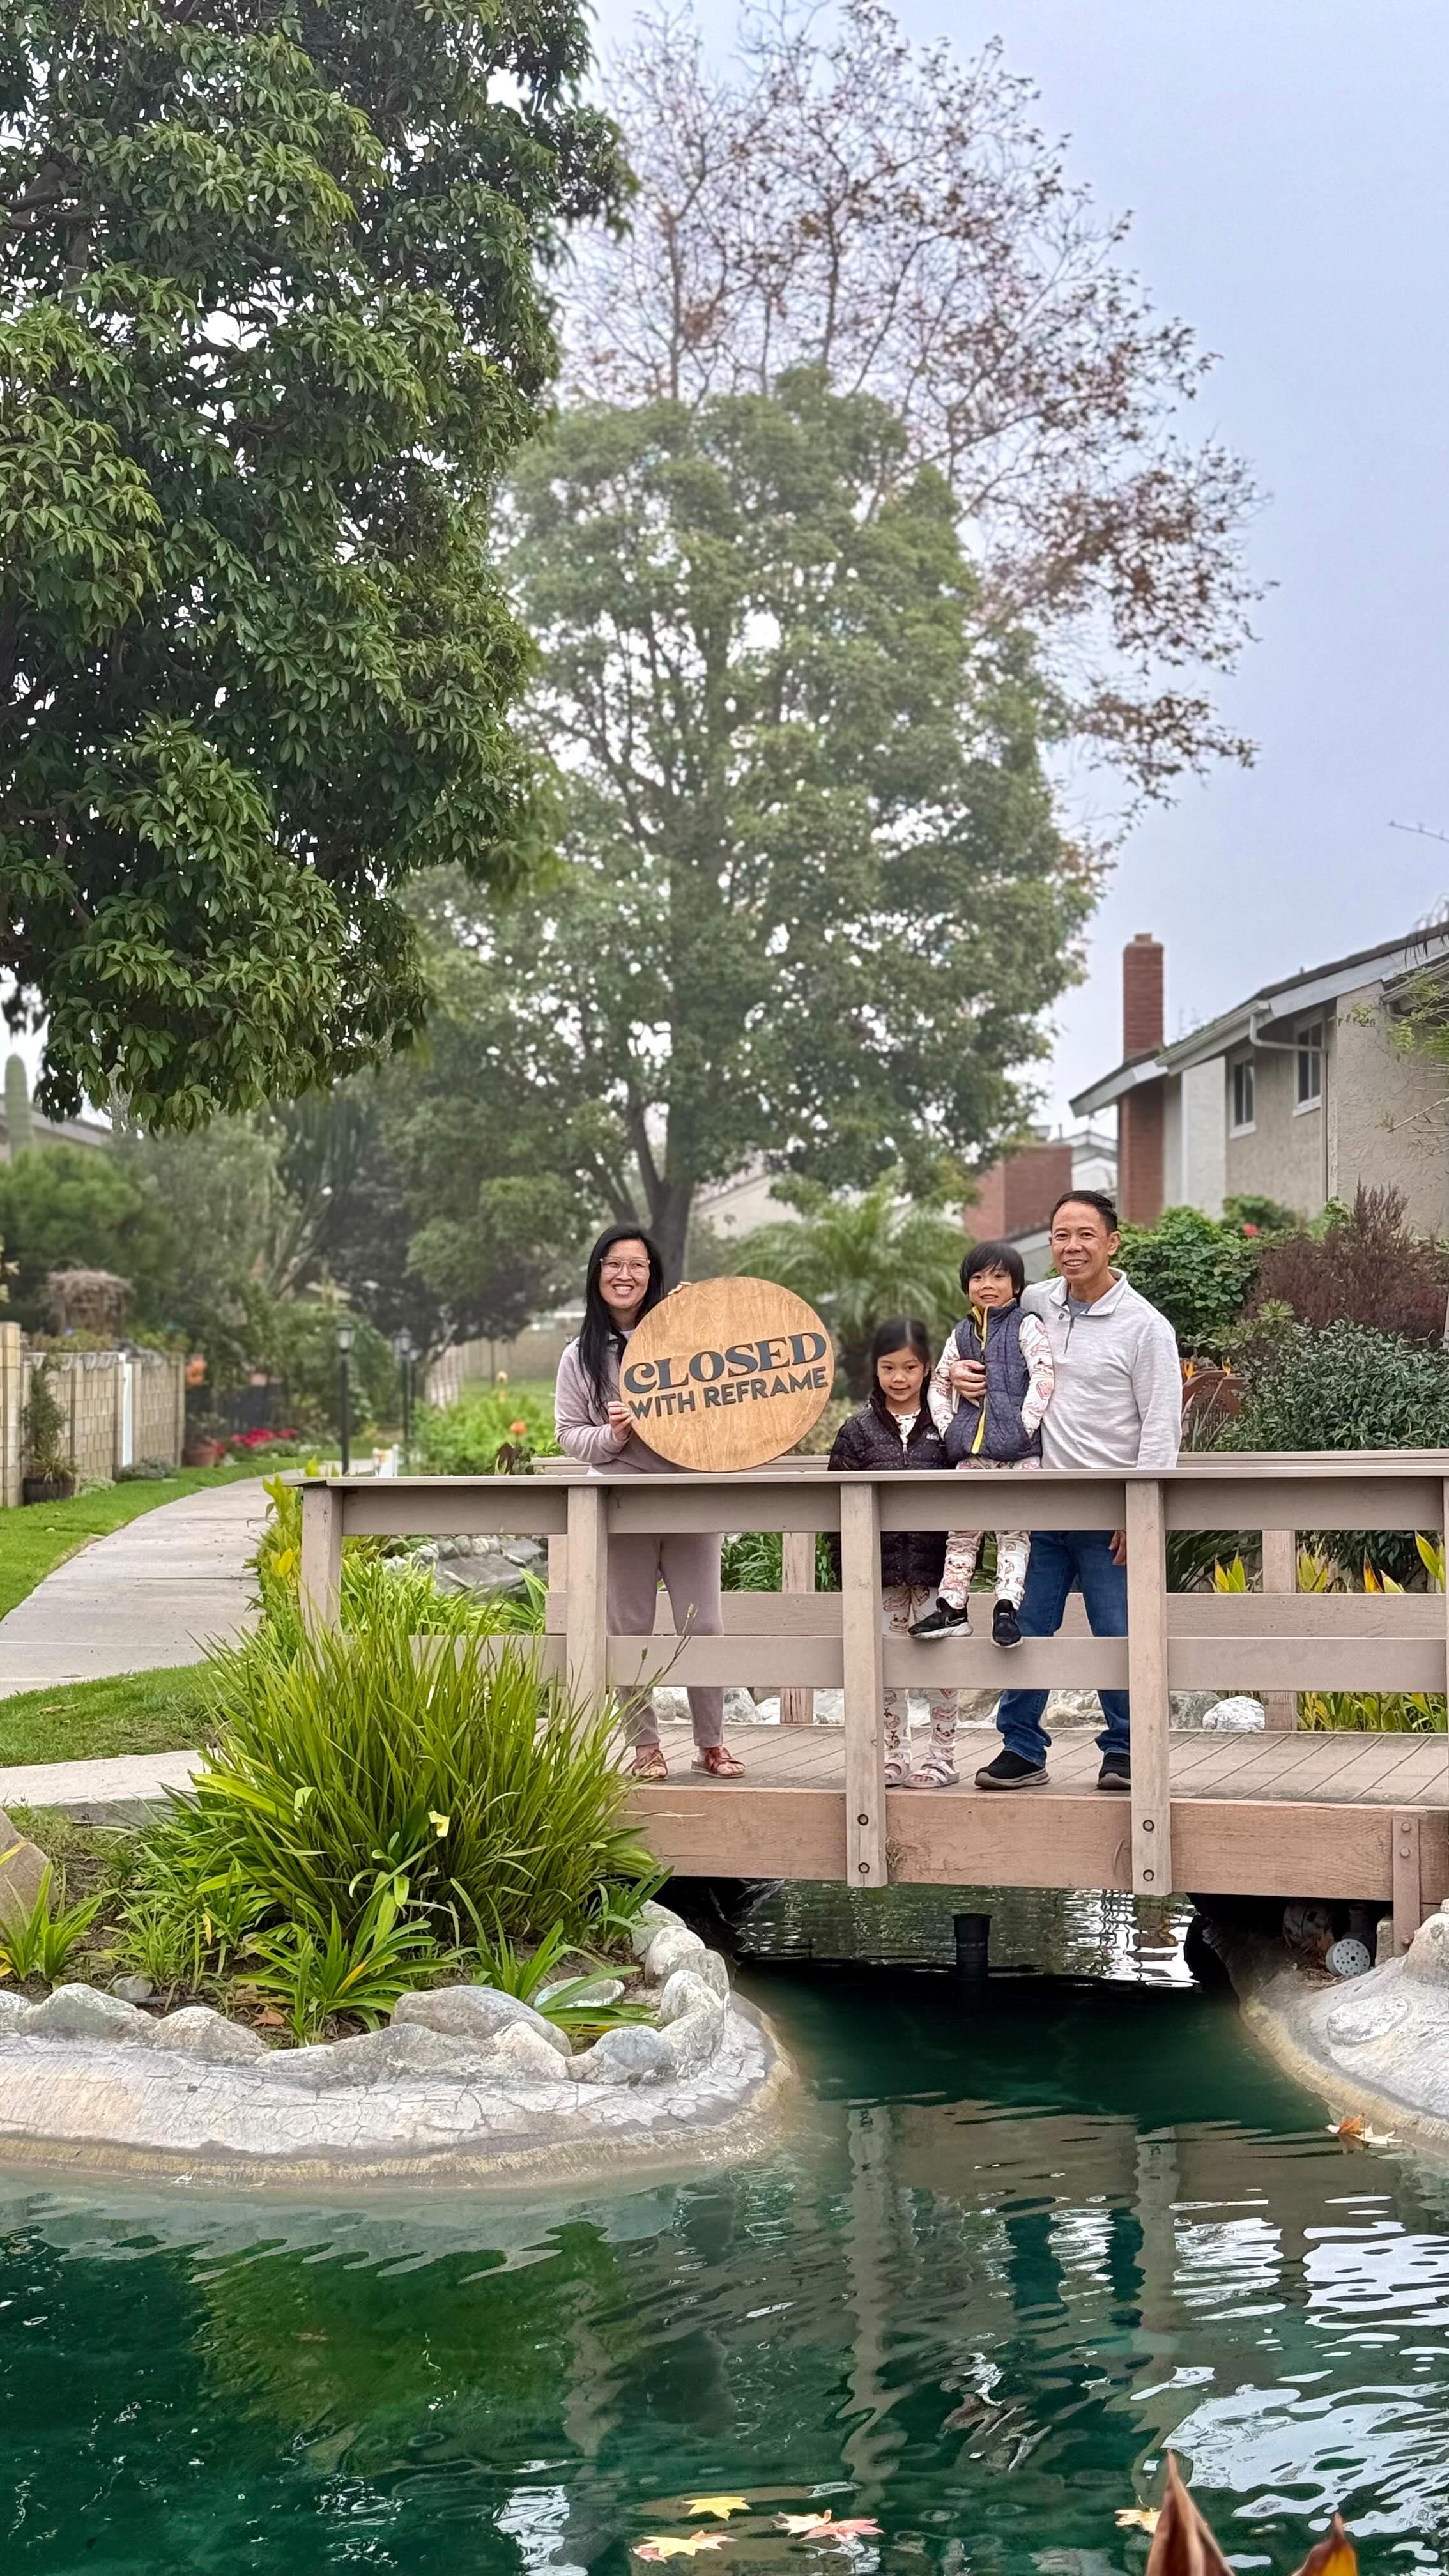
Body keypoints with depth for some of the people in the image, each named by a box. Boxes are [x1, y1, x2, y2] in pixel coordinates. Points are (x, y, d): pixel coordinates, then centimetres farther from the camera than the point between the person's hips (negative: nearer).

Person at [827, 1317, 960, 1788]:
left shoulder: (945, 1426, 2)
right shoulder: (858, 1430, 4)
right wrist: (846, 1565, -4)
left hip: (935, 1560, -2)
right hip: (882, 1564, 2)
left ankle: (943, 1757, 12)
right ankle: (894, 1756, 16)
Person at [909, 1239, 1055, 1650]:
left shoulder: (1026, 1326, 0)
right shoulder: (962, 1334, 16)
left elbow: (1044, 1375, -11)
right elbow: (938, 1383, 21)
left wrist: (1026, 1426, -16)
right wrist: (948, 1428, 7)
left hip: (1018, 1450, -5)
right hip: (971, 1452, 6)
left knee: (1013, 1530, -5)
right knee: (961, 1531, 7)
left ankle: (1007, 1608, -6)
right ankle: (952, 1607, 12)